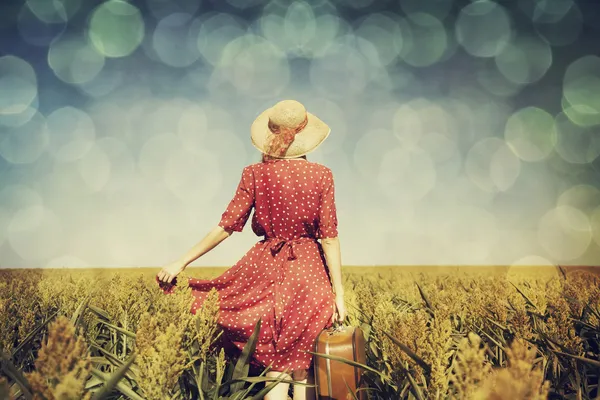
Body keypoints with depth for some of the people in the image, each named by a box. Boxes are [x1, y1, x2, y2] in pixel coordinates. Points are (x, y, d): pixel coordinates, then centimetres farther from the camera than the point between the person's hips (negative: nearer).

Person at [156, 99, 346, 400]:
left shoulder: (255, 174, -3)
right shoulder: (322, 175, -4)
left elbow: (227, 226, -5)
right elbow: (329, 237, -6)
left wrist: (181, 262, 2)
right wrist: (338, 293, -2)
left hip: (266, 269, 0)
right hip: (309, 273, 0)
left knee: (275, 365, 7)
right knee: (301, 366, 13)